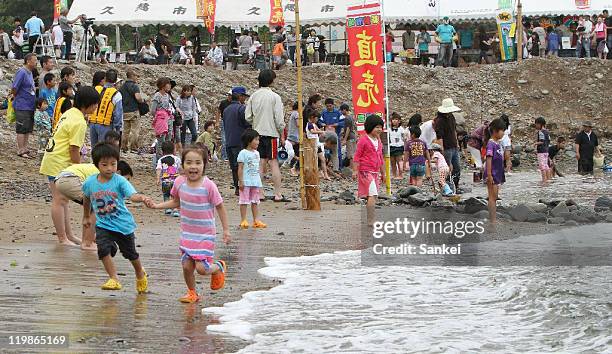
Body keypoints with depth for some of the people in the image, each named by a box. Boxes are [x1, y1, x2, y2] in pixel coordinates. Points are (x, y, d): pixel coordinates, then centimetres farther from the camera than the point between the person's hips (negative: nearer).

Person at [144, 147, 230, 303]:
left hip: (205, 235, -4)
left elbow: (220, 207, -7)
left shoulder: (208, 186, -18)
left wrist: (226, 229, -7)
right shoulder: (179, 182, -5)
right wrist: (156, 206, 3)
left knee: (201, 268, -11)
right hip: (187, 233, 4)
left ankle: (219, 267, 23)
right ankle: (192, 293, 28)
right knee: (187, 266, 3)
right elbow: (176, 202, 14)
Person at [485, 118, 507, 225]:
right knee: (492, 197, -5)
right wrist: (489, 175, -22)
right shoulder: (491, 144, -16)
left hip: (498, 175, 9)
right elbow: (489, 159, -19)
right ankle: (492, 220, -4)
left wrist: (501, 174, 21)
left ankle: (494, 219, 17)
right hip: (492, 174, -9)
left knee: (495, 197, 12)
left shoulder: (498, 143, 11)